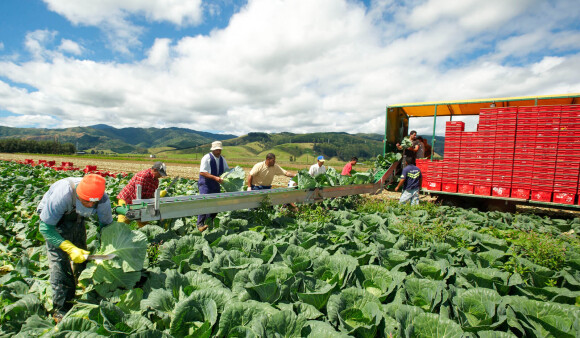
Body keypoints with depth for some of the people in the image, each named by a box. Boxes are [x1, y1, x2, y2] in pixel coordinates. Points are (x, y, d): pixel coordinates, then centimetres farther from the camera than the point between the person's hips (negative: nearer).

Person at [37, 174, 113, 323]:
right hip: (52, 217, -4)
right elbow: (45, 227, -30)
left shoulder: (103, 199, -29)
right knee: (59, 261, -13)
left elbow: (106, 224, -10)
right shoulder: (62, 195, -41)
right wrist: (70, 248, -37)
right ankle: (61, 308, -1)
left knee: (82, 255, 7)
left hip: (77, 218, 4)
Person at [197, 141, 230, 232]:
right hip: (205, 185, -7)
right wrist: (215, 177, -27)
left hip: (216, 186, 7)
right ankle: (200, 224, -11)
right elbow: (202, 172, -19)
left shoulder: (222, 159, 9)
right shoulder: (206, 158, -12)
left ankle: (208, 223, 23)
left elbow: (227, 170, 18)